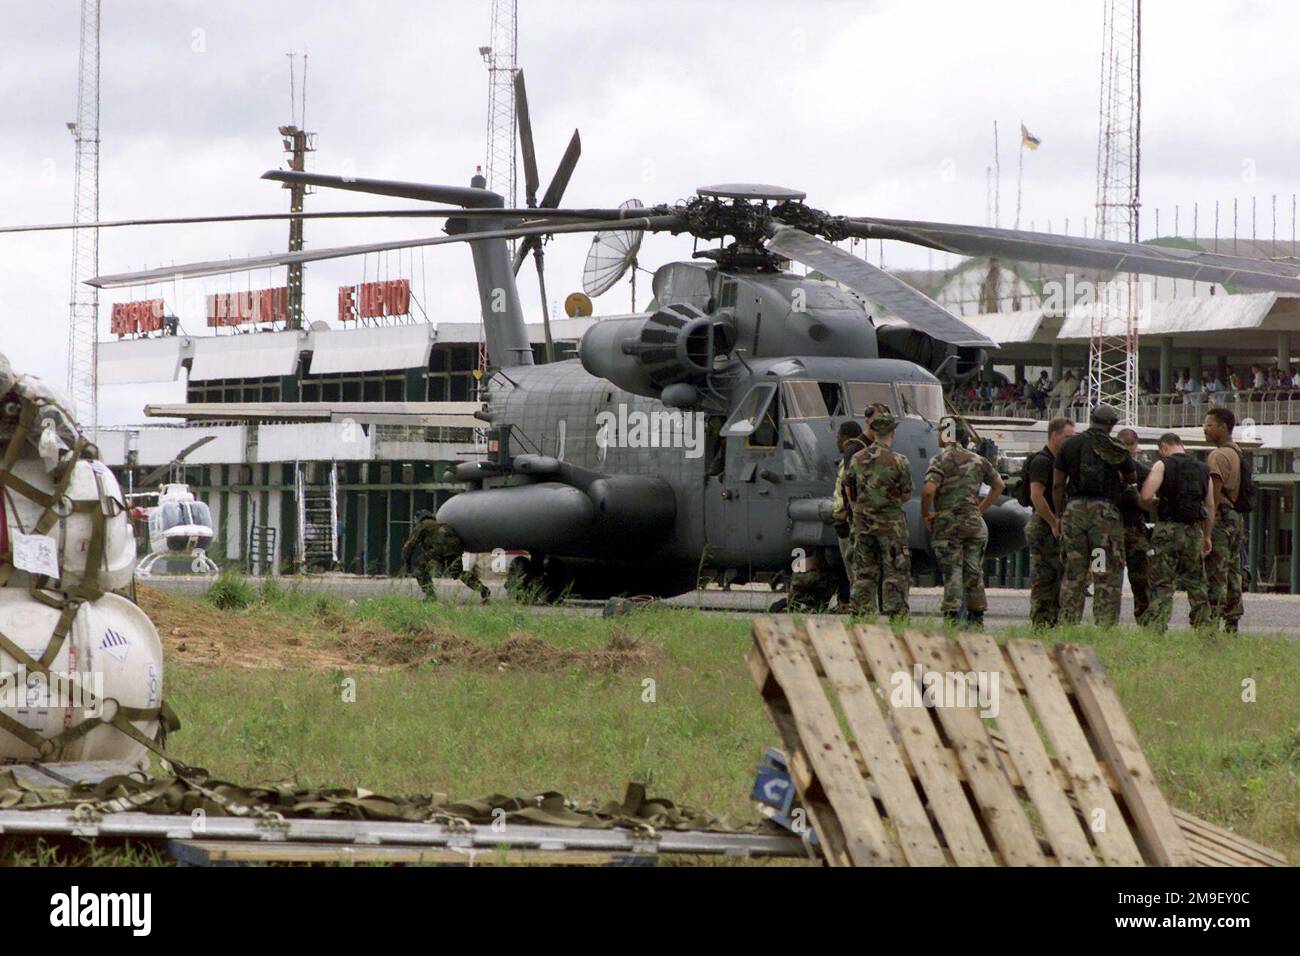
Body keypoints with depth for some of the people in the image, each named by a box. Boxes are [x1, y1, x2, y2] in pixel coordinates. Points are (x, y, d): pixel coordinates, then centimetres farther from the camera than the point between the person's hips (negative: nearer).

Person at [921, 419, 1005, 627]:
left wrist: (925, 514, -6)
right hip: (974, 522, 5)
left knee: (952, 573, -3)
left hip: (948, 523, -5)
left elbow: (929, 490, -22)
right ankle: (976, 619, 13)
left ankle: (952, 618, -6)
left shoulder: (940, 460, -9)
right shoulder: (977, 460, 10)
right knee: (974, 572, 10)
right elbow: (999, 485, 19)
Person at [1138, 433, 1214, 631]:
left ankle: (1156, 627, -14)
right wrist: (1207, 536, 20)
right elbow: (1210, 506, 13)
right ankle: (1203, 628, 16)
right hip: (1194, 532, 4)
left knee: (1162, 585, -5)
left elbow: (1146, 497, -15)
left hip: (1167, 530, -4)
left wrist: (1156, 509, 5)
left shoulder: (1163, 465, -4)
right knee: (1196, 585, 14)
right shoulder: (1203, 470, 12)